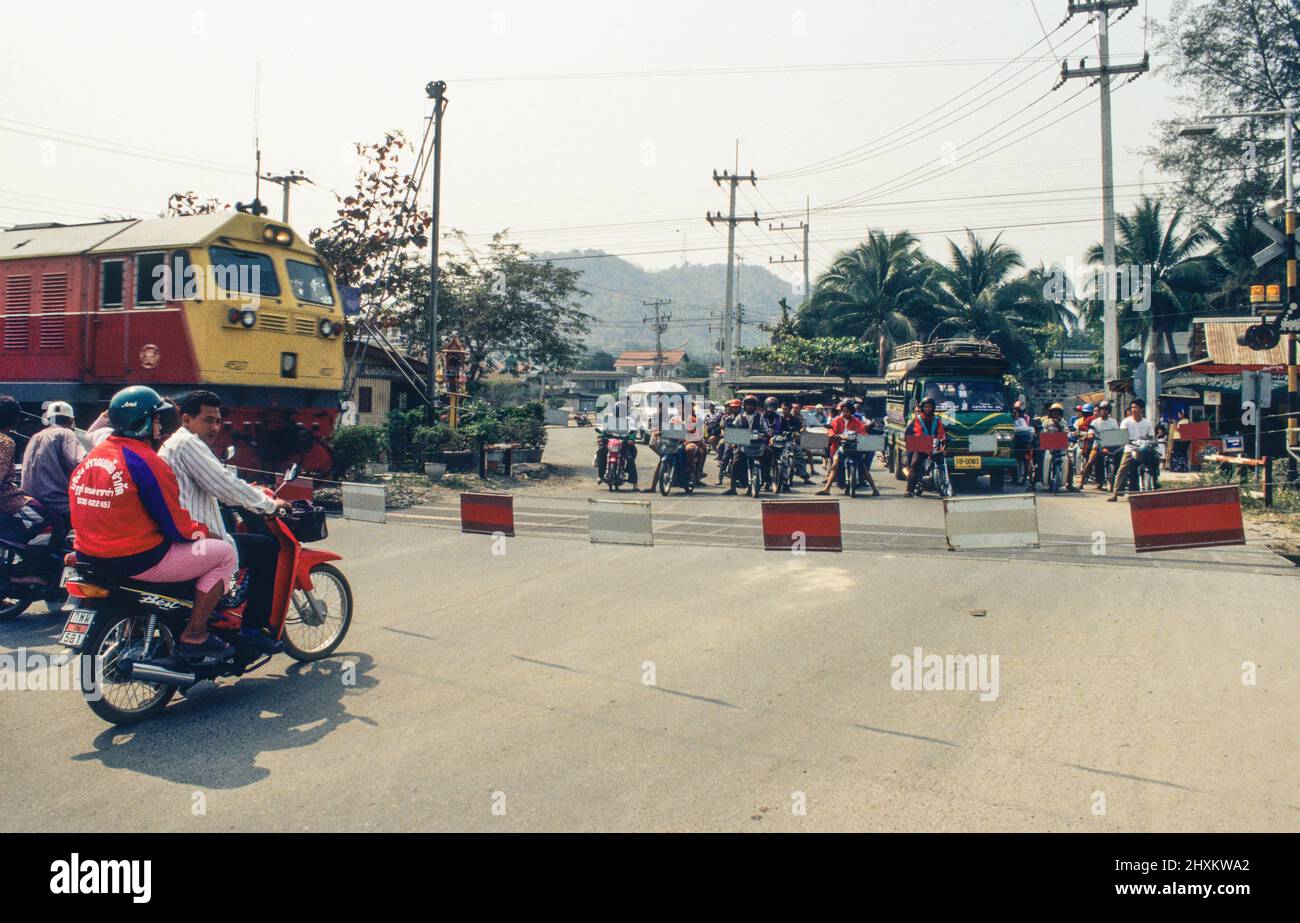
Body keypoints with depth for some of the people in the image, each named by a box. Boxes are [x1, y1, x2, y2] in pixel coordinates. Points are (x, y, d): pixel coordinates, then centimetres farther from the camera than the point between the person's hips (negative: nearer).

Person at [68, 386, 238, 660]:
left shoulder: (90, 457, 10)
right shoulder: (146, 461, -16)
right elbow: (174, 524, -15)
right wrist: (198, 530, 6)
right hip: (136, 561, -9)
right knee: (224, 553, 2)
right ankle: (194, 635, 1)